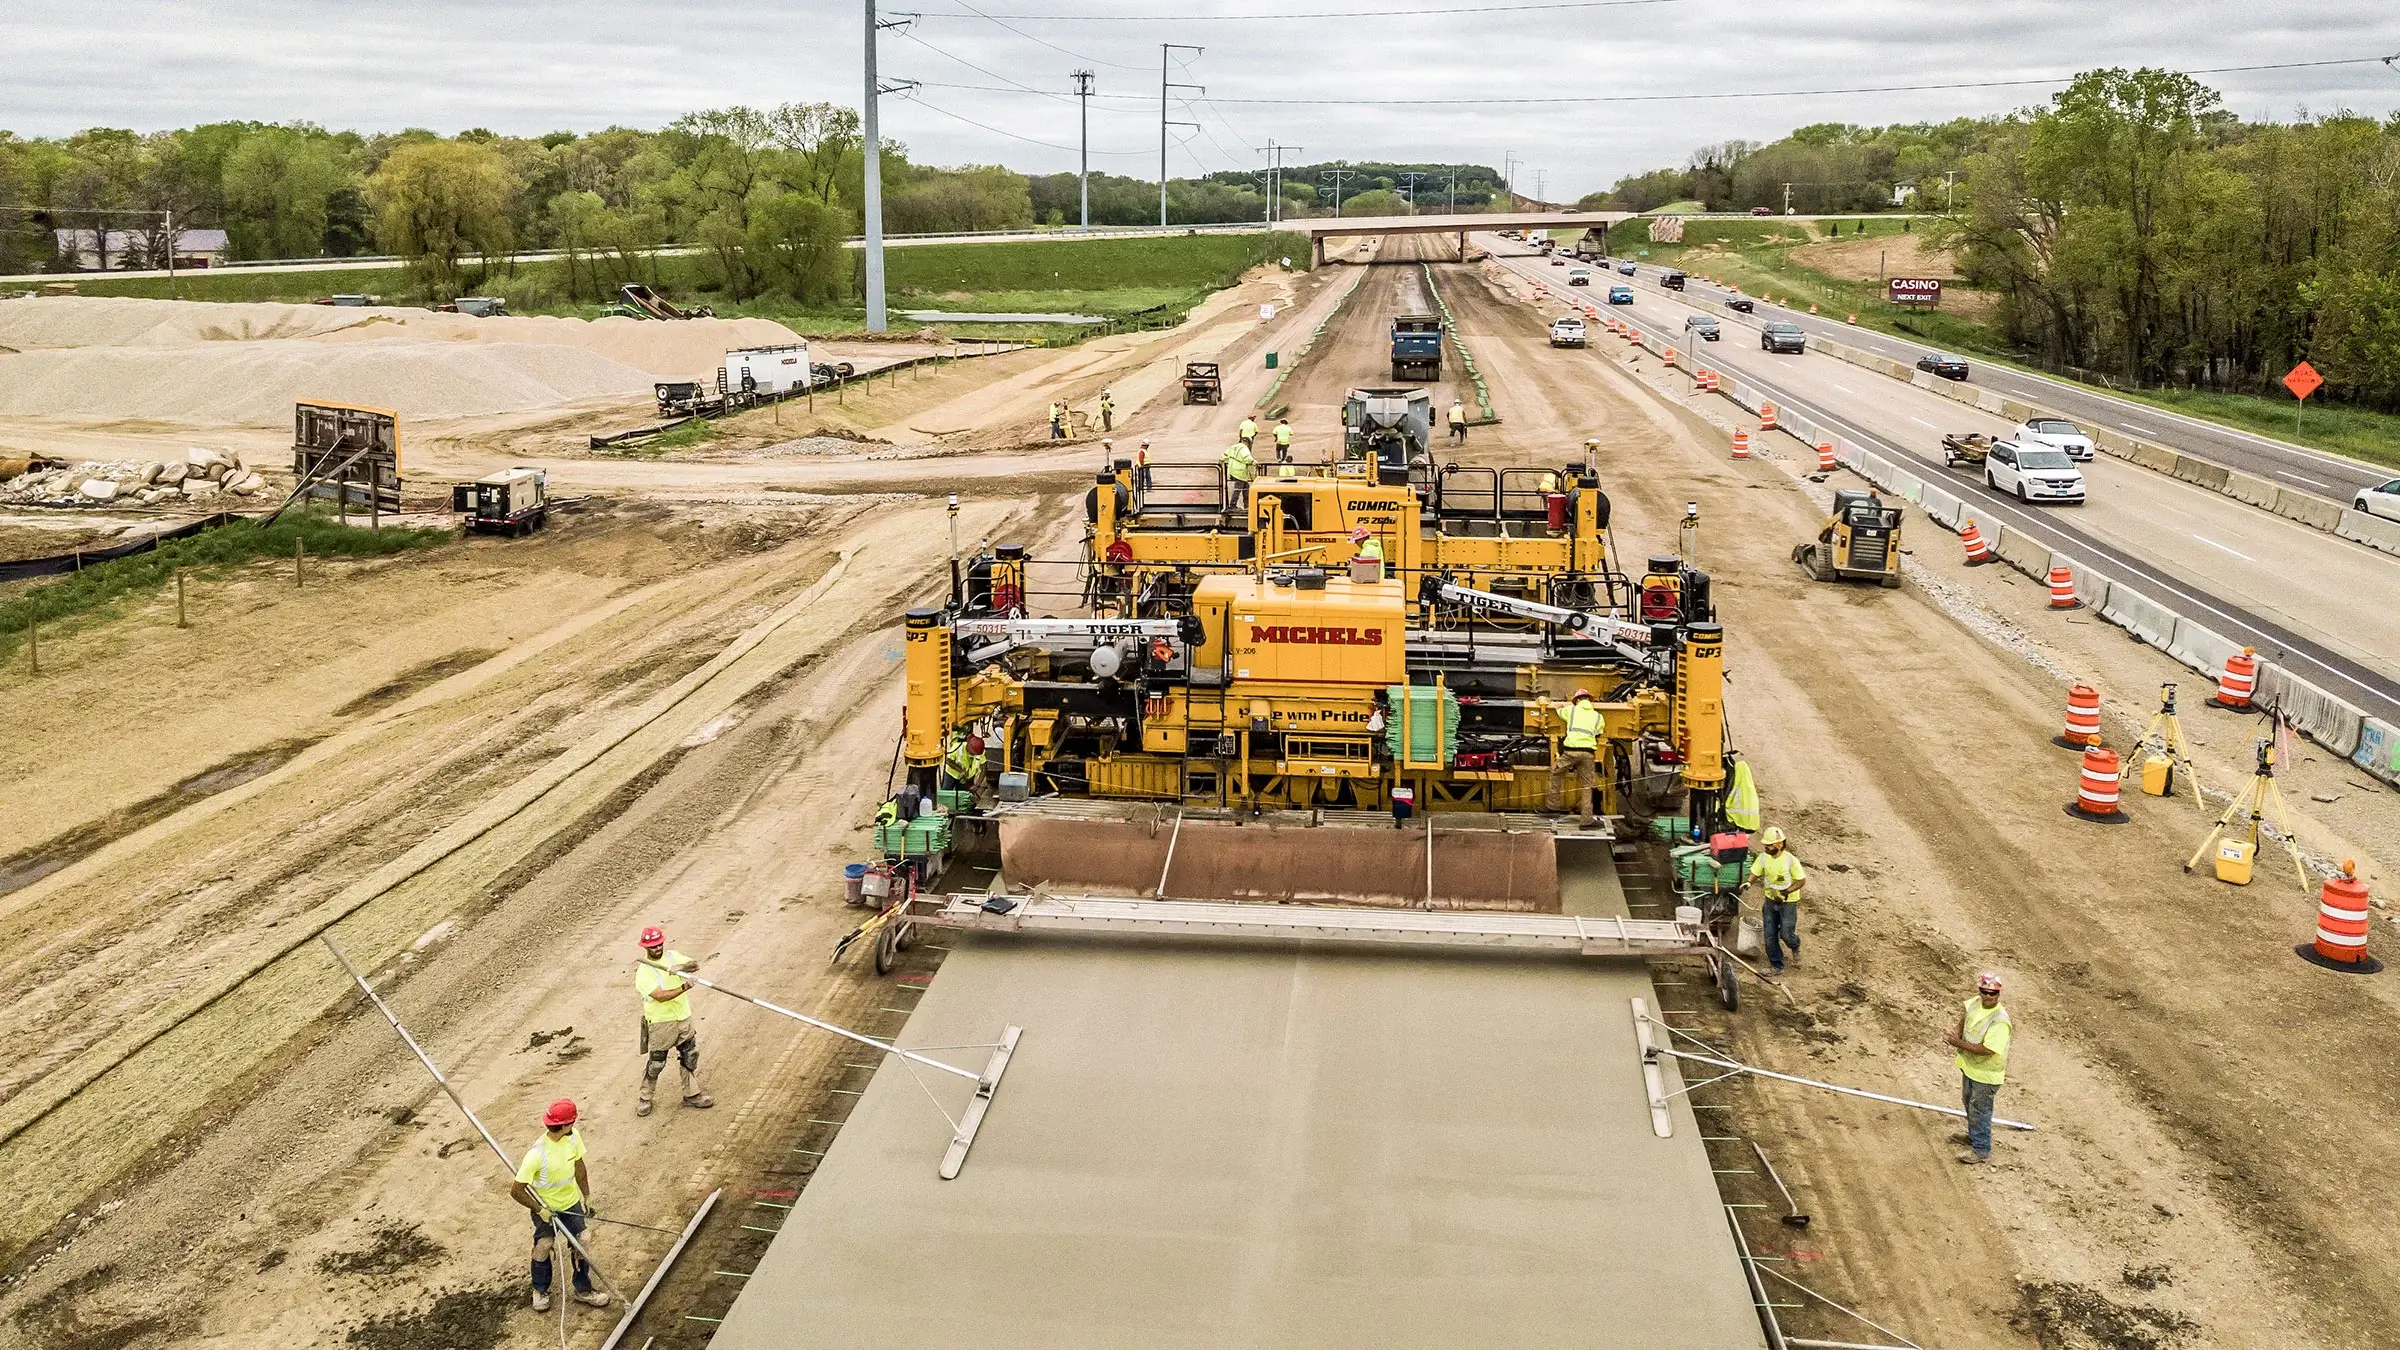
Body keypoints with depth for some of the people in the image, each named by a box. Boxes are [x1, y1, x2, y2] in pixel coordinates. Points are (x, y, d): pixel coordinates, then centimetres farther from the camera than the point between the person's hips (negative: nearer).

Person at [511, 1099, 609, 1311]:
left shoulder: (573, 1137, -17)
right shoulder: (536, 1154, -35)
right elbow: (516, 1191, -27)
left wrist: (587, 1195, 9)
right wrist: (540, 1210, -21)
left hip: (572, 1203, 5)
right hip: (545, 1208, -5)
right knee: (542, 1248, 11)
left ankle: (583, 1290, 28)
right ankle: (540, 1290, 37)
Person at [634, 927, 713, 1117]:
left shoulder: (673, 956, 2)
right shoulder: (644, 971, -15)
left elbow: (695, 965, -9)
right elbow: (660, 996, -25)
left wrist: (681, 967, -29)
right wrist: (683, 988, -38)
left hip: (683, 1017, 5)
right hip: (660, 1023, -5)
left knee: (690, 1056, 13)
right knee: (656, 1063, 4)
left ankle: (692, 1095, 26)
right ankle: (645, 1098, 22)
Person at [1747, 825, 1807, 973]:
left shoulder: (1790, 860, -22)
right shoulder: (1763, 857, -9)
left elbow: (1801, 881, -14)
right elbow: (1754, 874, 2)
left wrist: (1787, 891, -27)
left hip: (1788, 902, -4)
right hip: (1771, 900, 4)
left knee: (1786, 934, -1)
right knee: (1770, 936, 5)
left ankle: (1795, 946, 37)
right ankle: (1776, 966, 20)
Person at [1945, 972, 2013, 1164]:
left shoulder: (2000, 1021, -32)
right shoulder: (1976, 1003, -9)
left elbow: (1986, 1050, -35)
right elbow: (1964, 1010, 16)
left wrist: (1960, 1043, -27)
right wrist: (1959, 1032, 0)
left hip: (1986, 1075, -8)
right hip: (1969, 1067, 8)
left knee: (1979, 1110, 5)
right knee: (1969, 1103, 26)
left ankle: (1981, 1151, 20)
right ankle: (1973, 1136, 47)